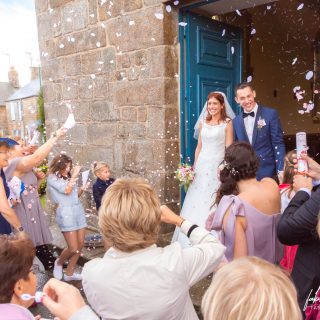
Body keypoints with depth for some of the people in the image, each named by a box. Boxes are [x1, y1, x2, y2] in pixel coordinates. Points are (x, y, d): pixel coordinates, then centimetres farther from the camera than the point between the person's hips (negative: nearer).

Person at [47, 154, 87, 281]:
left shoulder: (68, 176, 15)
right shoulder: (52, 178, -3)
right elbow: (67, 190, -15)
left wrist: (82, 188, 2)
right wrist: (74, 175, -9)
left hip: (78, 210, 7)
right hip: (66, 212, -7)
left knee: (80, 244, 6)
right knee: (73, 248, -8)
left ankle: (69, 273, 20)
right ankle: (59, 262, 23)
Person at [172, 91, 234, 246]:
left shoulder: (227, 123, -1)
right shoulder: (203, 122, 11)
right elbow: (199, 147, 14)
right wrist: (194, 166, 9)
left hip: (218, 166, -4)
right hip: (202, 165, 4)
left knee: (214, 203, -4)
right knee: (197, 201, 6)